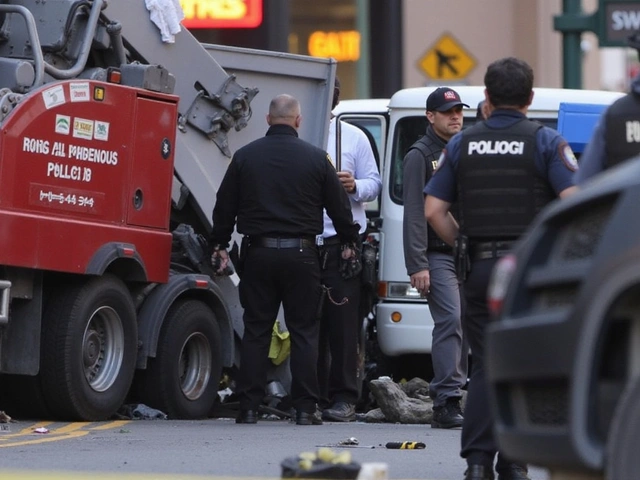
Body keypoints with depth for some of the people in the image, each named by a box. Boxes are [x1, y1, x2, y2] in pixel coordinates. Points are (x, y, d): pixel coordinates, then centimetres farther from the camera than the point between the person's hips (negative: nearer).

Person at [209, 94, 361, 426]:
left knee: (255, 331, 5)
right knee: (303, 331, 3)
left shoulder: (245, 157, 3)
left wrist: (220, 244, 20)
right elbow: (338, 205, 6)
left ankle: (249, 407, 2)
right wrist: (349, 241, 21)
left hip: (258, 252, 1)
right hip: (301, 255, -1)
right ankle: (305, 408, 0)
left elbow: (225, 206, 8)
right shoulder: (316, 158, -1)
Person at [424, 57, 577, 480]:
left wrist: (463, 246, 13)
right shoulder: (546, 142, -2)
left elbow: (434, 210, 3)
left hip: (478, 269, 2)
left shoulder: (462, 144, 7)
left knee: (485, 365, 7)